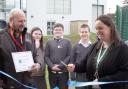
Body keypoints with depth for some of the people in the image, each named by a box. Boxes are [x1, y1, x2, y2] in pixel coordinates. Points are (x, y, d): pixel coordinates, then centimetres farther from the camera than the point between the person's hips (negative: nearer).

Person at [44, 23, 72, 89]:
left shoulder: (67, 42, 6)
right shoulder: (49, 42, 10)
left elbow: (69, 56, -3)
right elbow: (46, 56, 4)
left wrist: (60, 66, -13)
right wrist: (52, 66, -11)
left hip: (63, 71, -1)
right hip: (52, 71, 1)